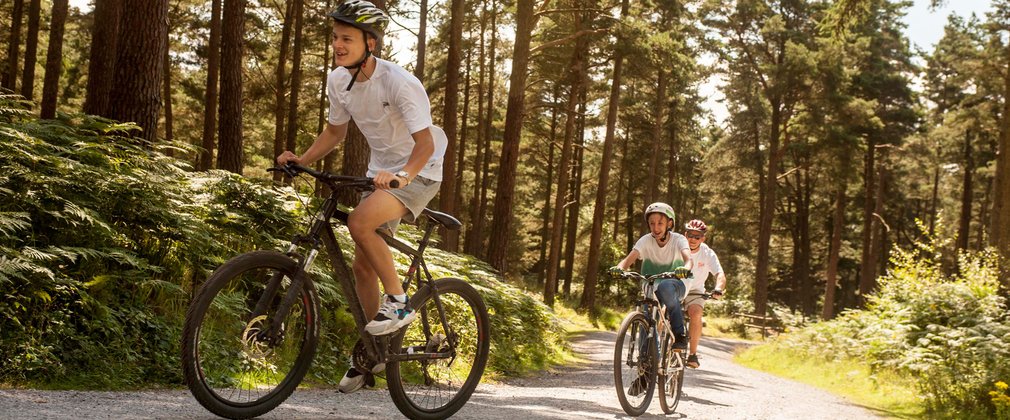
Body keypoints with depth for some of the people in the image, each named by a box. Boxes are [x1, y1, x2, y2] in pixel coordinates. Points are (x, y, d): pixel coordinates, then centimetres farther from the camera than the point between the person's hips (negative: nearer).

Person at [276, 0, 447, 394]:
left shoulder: (399, 83, -25)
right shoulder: (338, 80, -5)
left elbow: (425, 143, -27)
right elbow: (335, 130, 11)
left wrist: (400, 176, -44)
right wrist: (301, 160, -3)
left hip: (419, 171, -7)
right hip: (382, 171, 7)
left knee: (359, 221, -32)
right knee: (362, 265, 7)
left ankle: (399, 302, -13)